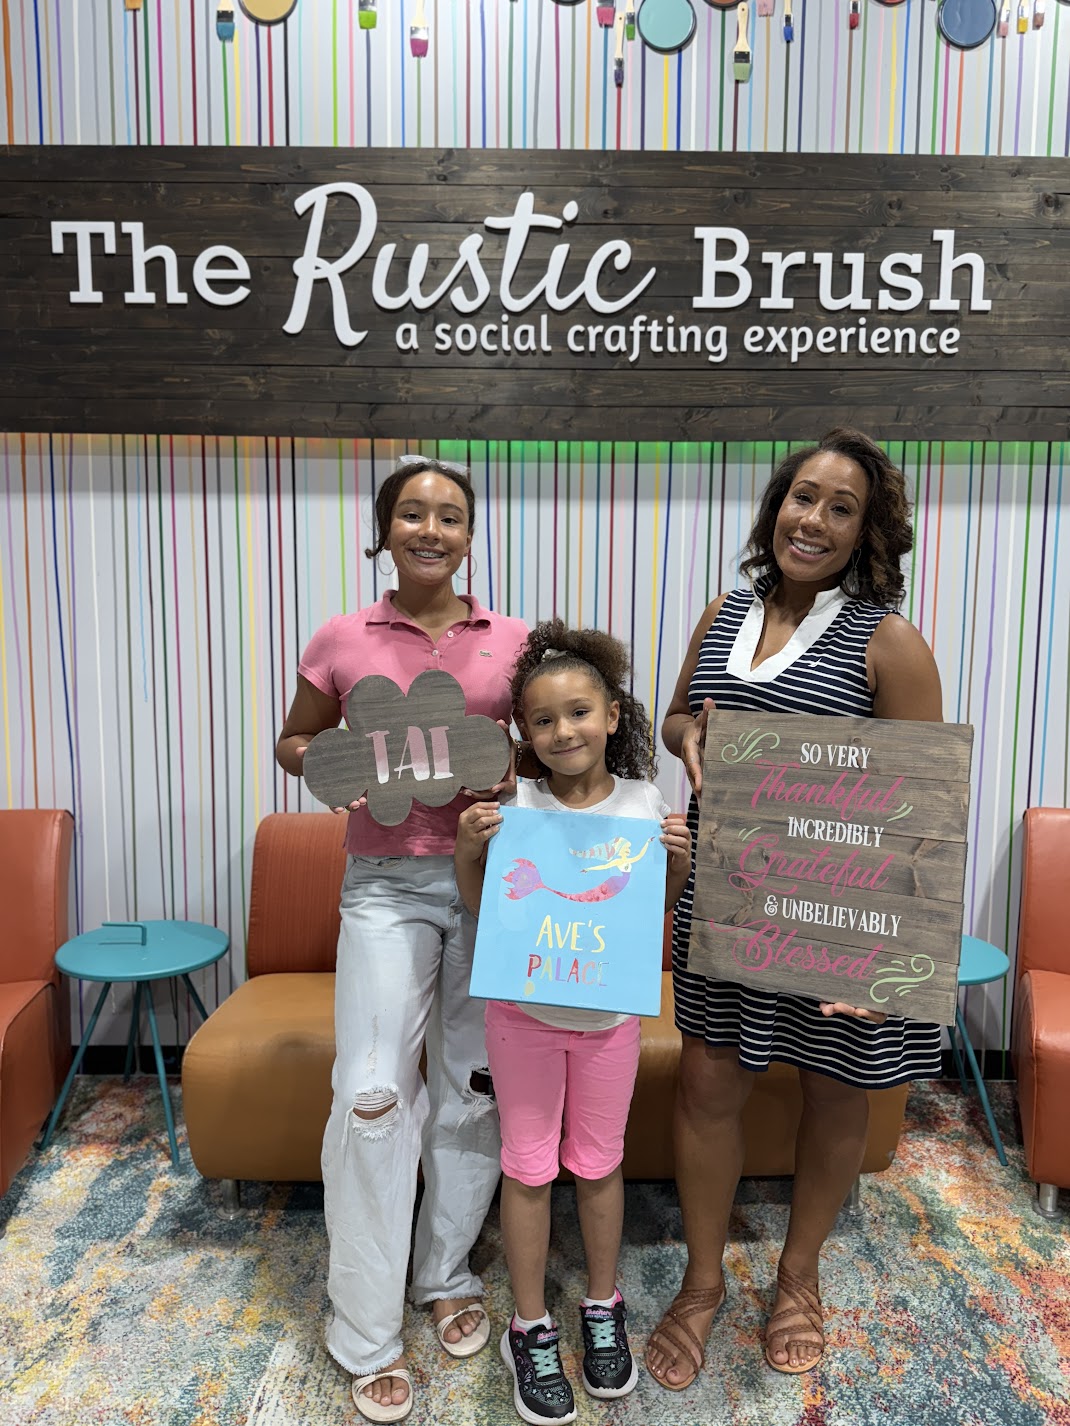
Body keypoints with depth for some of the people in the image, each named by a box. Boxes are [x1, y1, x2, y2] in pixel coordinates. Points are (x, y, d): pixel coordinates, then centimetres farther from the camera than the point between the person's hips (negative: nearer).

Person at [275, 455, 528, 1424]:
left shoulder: (513, 642, 3)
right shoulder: (343, 642, 1)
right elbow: (293, 741, 12)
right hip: (387, 883, -1)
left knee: (477, 1085, 10)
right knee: (372, 1095, -4)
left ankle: (447, 1275, 35)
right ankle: (367, 1334, 17)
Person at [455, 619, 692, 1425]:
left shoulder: (646, 805, -9)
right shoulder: (514, 808, -13)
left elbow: (658, 912, 4)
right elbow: (482, 912, -3)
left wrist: (679, 863, -15)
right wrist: (468, 852, -20)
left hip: (610, 1012, 1)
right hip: (525, 1010, -1)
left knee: (599, 1163, 17)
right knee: (529, 1168, 11)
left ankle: (603, 1311, 40)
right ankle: (531, 1331, 31)